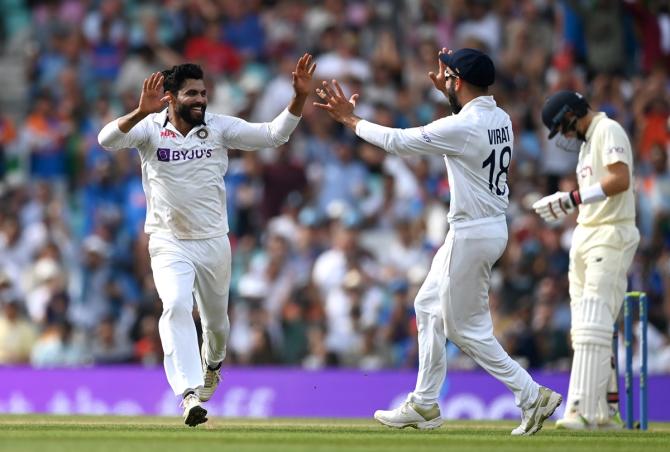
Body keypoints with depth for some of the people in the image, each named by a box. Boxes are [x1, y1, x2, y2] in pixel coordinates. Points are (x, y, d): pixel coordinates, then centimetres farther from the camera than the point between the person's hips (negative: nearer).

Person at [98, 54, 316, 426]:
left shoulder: (220, 128, -4)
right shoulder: (150, 128, -9)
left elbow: (274, 134, -10)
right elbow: (108, 140, -26)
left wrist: (300, 97, -25)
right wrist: (141, 113, -44)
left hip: (214, 242, 3)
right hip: (169, 242, -3)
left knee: (216, 318, 17)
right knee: (177, 306, -26)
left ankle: (211, 365, 50)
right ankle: (190, 394, -33)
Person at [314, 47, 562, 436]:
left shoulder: (461, 127, -21)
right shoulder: (501, 120, 4)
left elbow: (397, 141, -13)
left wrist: (350, 119, -1)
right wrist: (451, 95, 21)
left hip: (472, 235, -10)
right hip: (491, 226, 10)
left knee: (466, 328, 0)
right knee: (429, 307, 19)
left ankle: (532, 395, -2)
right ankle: (425, 405, 24)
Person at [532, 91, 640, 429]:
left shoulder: (608, 130, -8)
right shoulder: (587, 141, 22)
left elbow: (620, 179, -22)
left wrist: (573, 198, -24)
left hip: (611, 237, -10)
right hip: (585, 236, 10)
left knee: (593, 324, -16)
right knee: (585, 327, 7)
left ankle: (583, 410, -22)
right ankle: (605, 412, 9)